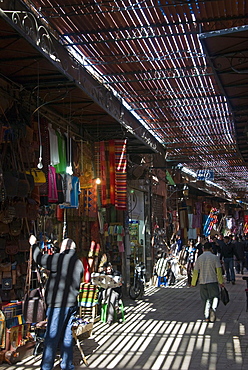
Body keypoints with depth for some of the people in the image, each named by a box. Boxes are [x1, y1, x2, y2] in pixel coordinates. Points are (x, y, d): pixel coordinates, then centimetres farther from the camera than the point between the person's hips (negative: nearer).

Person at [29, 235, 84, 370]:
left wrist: (34, 244, 14)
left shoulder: (60, 259, -11)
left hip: (58, 303, -8)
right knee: (66, 336, 13)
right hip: (71, 303, 8)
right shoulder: (79, 263, 11)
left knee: (51, 337, -3)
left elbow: (39, 258, -2)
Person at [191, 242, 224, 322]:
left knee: (206, 299, 11)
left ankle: (207, 317, 8)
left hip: (202, 282, 3)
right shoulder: (215, 257, -1)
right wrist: (221, 282, 3)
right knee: (215, 297, 7)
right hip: (213, 281, -3)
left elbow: (195, 272, 7)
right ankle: (213, 308, -21)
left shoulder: (199, 258, 6)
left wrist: (193, 283, 14)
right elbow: (219, 271, -4)